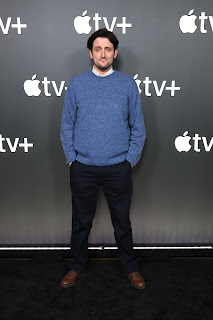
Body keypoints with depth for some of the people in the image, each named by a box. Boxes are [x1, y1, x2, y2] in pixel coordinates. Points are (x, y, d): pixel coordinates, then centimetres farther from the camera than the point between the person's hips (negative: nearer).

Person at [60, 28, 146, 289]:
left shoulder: (128, 84, 1)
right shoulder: (76, 84, 2)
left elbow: (138, 127, 3)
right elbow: (67, 125, 5)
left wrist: (130, 159, -2)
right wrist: (71, 158, 0)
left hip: (118, 168, 0)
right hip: (83, 168, 1)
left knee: (122, 221, 13)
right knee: (81, 221, 15)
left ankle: (130, 268, 34)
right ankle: (77, 266, 37)